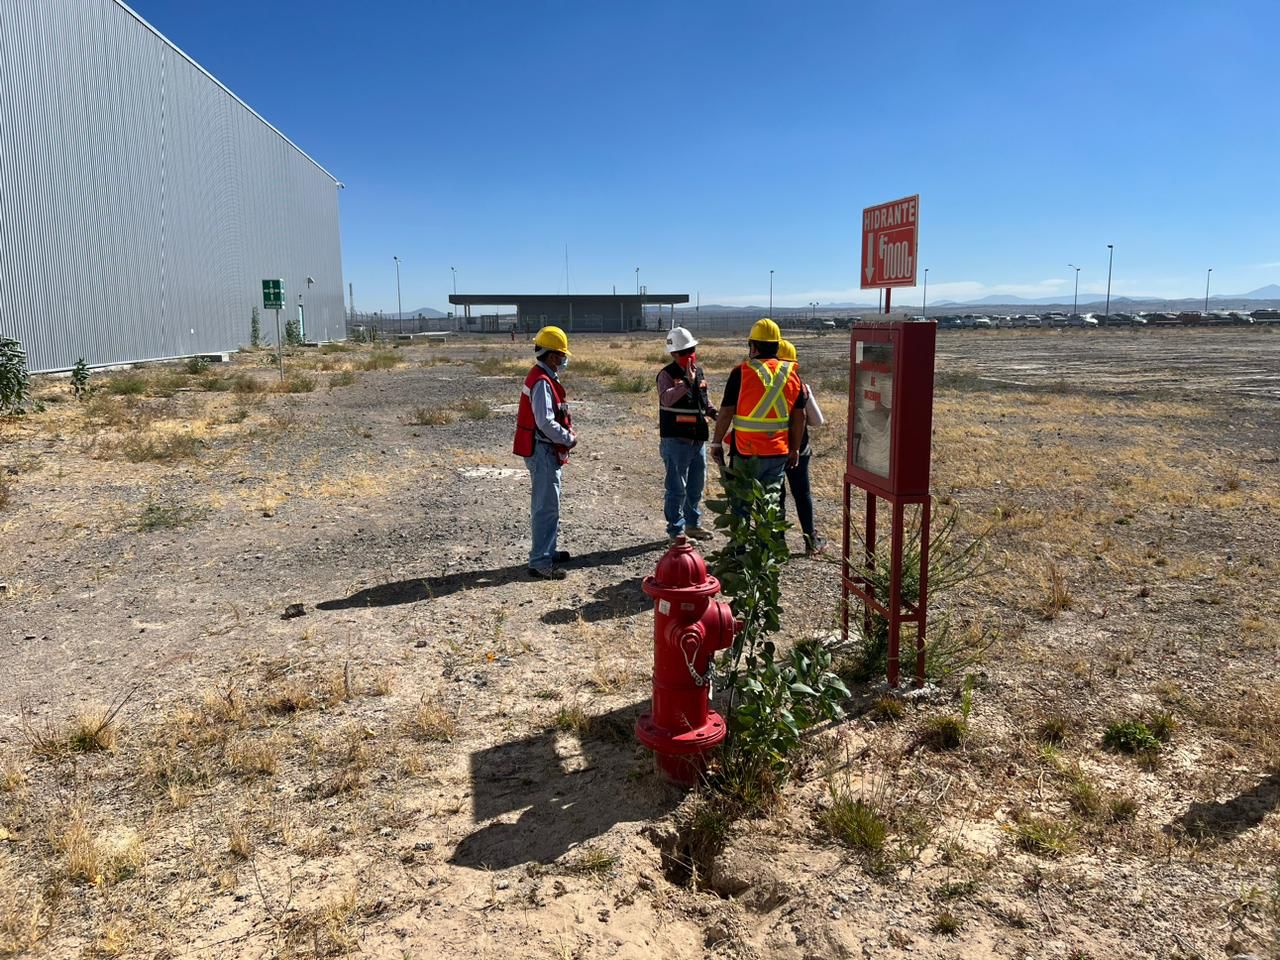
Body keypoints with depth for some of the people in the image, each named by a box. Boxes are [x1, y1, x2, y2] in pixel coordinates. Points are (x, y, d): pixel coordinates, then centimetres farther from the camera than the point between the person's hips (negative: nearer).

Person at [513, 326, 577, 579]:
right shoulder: (542, 382, -20)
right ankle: (540, 562, -4)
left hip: (545, 450, 11)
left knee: (546, 504, 20)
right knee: (546, 506, -7)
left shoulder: (543, 377, 13)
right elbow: (546, 422, -26)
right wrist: (569, 439, -14)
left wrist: (565, 435, 8)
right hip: (543, 451, -11)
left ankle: (547, 551, 32)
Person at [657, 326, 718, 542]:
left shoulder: (699, 372, 12)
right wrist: (686, 383, -38)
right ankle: (676, 531, 8)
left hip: (698, 438, 7)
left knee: (696, 485, 17)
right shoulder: (667, 374, -11)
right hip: (676, 440, -7)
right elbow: (666, 398, -30)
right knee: (677, 488, -2)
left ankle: (693, 524, 32)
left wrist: (713, 412, 7)